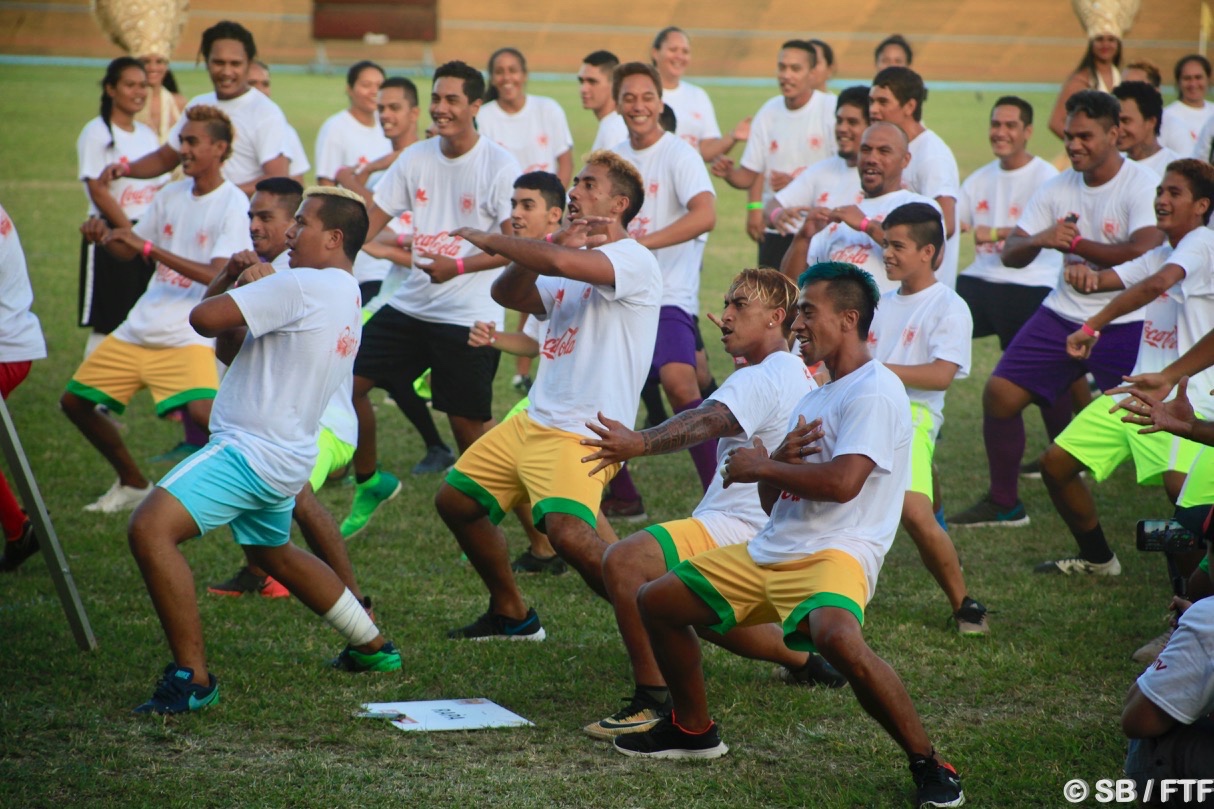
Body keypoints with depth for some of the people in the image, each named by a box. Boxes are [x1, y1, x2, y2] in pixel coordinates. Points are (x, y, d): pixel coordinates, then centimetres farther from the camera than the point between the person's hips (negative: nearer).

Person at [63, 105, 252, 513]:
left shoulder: (233, 204, -11)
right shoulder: (172, 194, 9)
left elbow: (217, 275, -24)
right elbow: (129, 250, 20)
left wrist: (148, 247, -26)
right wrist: (104, 235, -4)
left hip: (188, 337, -8)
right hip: (137, 330, 8)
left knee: (202, 411, -31)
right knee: (75, 401, 12)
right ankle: (132, 483, 28)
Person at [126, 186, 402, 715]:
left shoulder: (301, 286, -17)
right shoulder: (348, 298, 15)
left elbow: (204, 318, -21)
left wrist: (237, 291, 1)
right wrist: (253, 288, 0)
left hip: (251, 450, -11)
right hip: (285, 454, 11)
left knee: (149, 528, -21)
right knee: (271, 551, 34)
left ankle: (192, 679, -21)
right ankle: (372, 646, 44)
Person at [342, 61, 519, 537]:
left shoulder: (499, 166, -11)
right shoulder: (417, 158, 6)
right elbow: (374, 220, 11)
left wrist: (458, 267, -28)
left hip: (469, 317, -6)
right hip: (411, 303, 6)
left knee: (468, 422, -3)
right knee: (348, 380, 0)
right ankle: (369, 482, 21)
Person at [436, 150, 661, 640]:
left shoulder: (635, 261, -11)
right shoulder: (576, 268, 19)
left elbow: (560, 262, -29)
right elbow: (507, 294, 9)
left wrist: (487, 240, -14)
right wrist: (553, 244, -6)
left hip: (584, 433, -10)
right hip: (533, 421, 10)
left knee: (567, 531, -32)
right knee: (455, 500, 19)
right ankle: (511, 614, 32)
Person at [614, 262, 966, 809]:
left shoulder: (874, 392, -10)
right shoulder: (816, 398, 20)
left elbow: (842, 482, -25)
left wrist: (761, 466, -11)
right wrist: (779, 461, -3)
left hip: (835, 554, -10)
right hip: (769, 552, 10)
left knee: (838, 638, -40)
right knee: (655, 602, 15)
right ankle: (693, 730, 31)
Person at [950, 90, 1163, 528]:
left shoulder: (1141, 185, -12)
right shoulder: (1058, 188, 5)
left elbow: (1144, 253, -27)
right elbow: (1010, 254, 5)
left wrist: (1075, 245, -20)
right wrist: (1040, 239, -18)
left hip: (1124, 324, -6)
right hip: (1062, 314, 6)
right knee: (999, 394, 1)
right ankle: (1003, 502, 17)